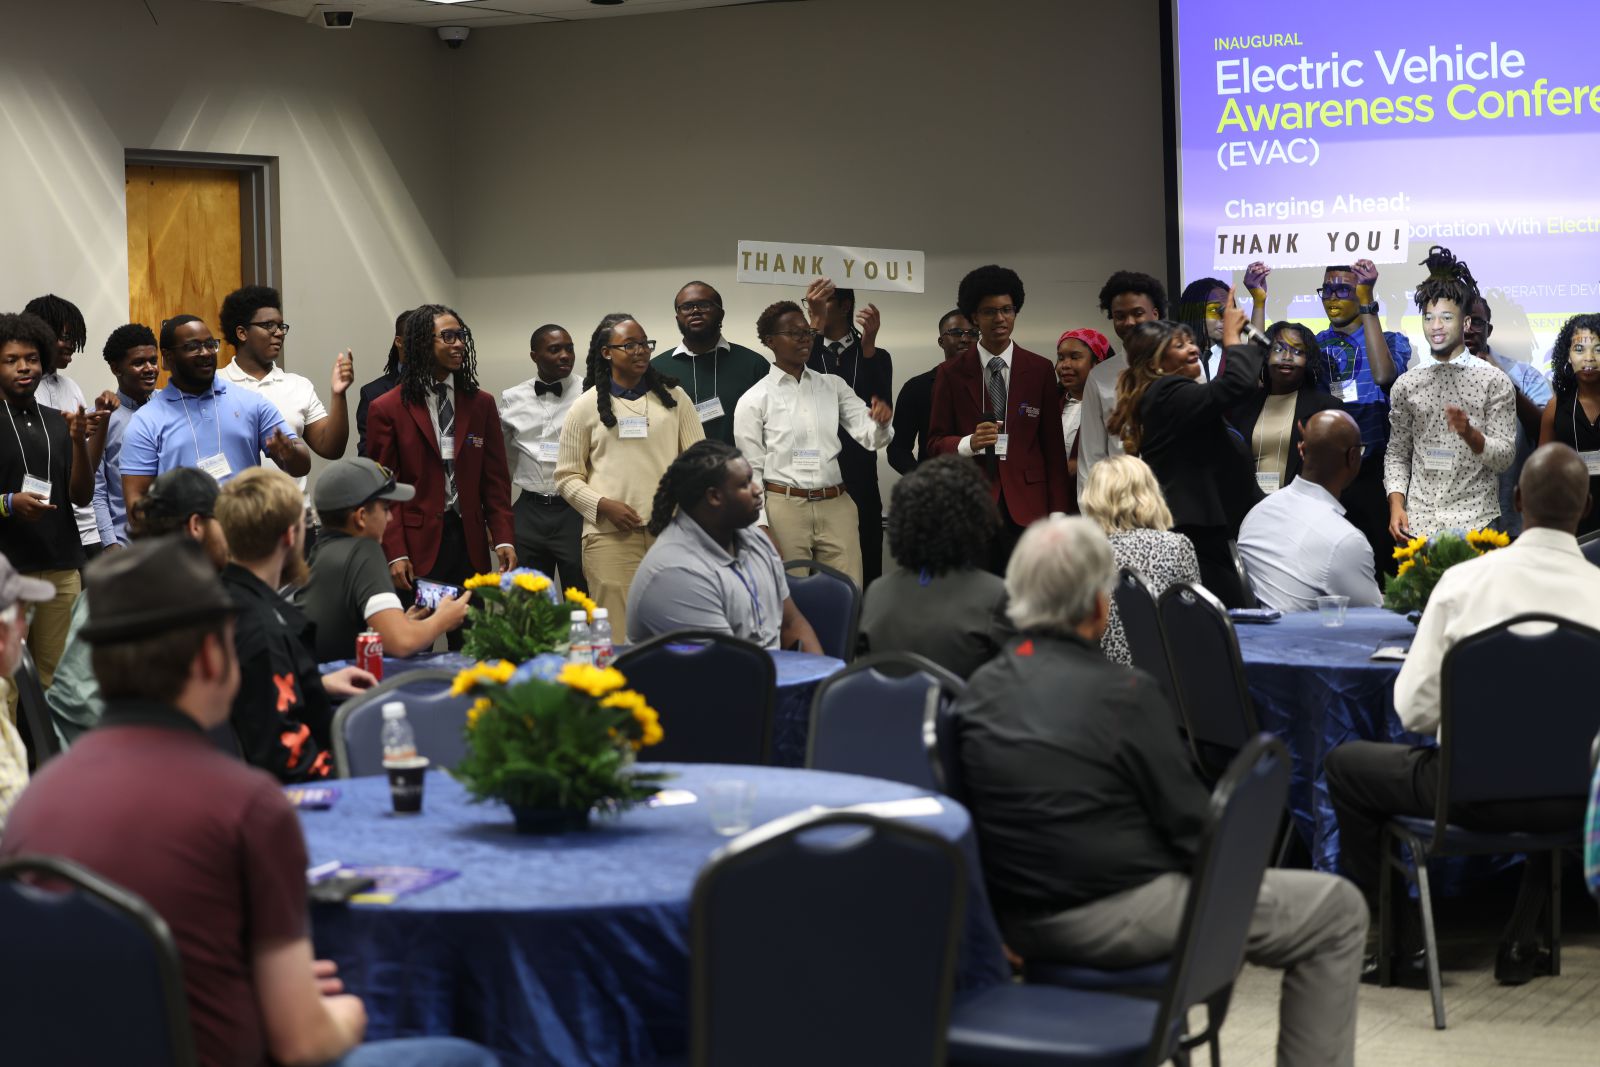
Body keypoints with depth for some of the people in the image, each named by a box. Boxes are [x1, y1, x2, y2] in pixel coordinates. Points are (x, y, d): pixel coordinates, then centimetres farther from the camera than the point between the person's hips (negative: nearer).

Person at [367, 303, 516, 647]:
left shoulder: (481, 404, 9)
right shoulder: (388, 409, -1)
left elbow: (495, 479, 10)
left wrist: (503, 538, -2)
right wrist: (395, 553, -10)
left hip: (469, 544, 3)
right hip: (416, 546, -3)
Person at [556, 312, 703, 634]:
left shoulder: (673, 397, 12)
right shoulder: (587, 406, 7)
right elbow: (567, 477, 8)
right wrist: (604, 505, -8)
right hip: (611, 535, -2)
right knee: (620, 635, -4)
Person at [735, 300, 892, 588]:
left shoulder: (833, 386, 8)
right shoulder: (755, 399, 0)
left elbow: (871, 438, 2)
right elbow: (750, 470, 1)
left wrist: (881, 423, -20)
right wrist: (760, 526, -5)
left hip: (836, 507, 3)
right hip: (785, 507, -3)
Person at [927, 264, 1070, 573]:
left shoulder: (1040, 370, 6)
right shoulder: (951, 374, 5)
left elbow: (1053, 446, 7)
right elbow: (937, 442, 6)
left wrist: (1058, 513, 2)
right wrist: (969, 443, -15)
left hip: (1027, 504, 0)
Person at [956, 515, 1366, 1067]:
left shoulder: (977, 691, 2)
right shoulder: (1125, 693, -16)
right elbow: (1191, 827, -11)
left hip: (1017, 918, 8)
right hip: (1116, 920, -8)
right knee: (1338, 911, 5)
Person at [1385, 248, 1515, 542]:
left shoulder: (1495, 382, 0)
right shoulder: (1405, 385, 9)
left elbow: (1504, 456, -3)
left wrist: (1470, 434, -21)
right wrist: (1396, 504, -1)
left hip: (1476, 521, -2)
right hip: (1418, 522, 2)